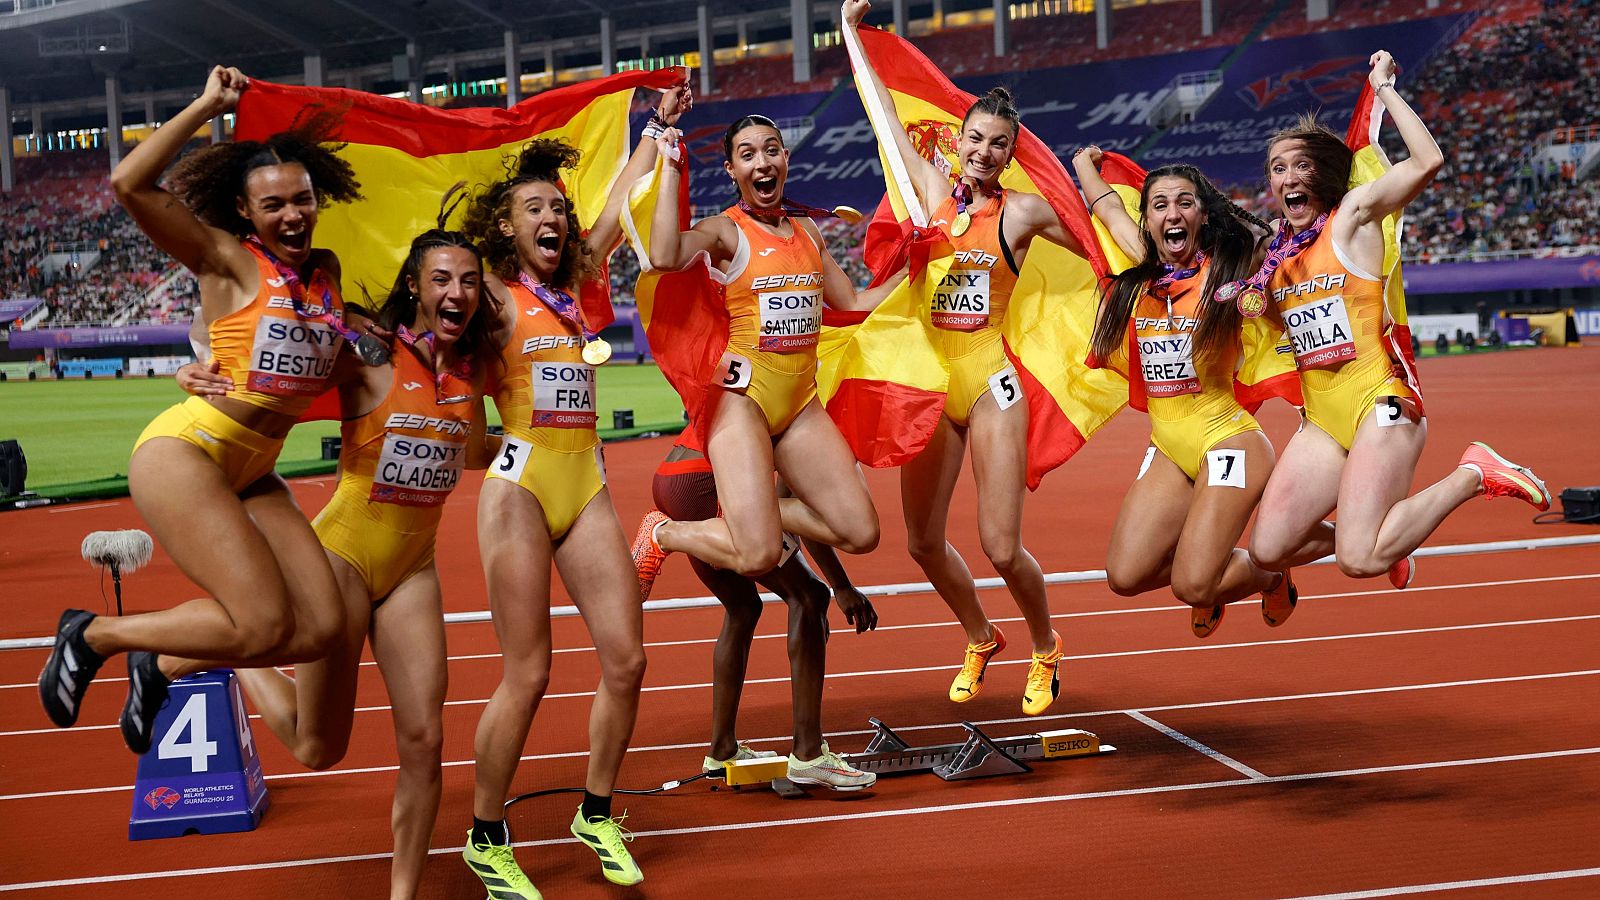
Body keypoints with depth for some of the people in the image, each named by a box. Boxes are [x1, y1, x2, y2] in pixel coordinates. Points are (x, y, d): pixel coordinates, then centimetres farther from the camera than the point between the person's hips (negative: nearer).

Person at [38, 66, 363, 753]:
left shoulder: (327, 271, 12)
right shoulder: (226, 259, -5)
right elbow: (130, 184, -16)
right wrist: (207, 105, -10)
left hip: (253, 474, 7)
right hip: (184, 454, -7)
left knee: (319, 628, -7)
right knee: (263, 626, -17)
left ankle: (162, 667, 15)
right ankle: (94, 635, 7)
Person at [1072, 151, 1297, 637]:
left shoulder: (1225, 272, -7)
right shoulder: (1146, 274, 7)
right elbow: (1109, 209, 24)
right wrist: (1084, 163, 36)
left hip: (1226, 440, -5)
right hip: (1167, 448, 6)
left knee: (1192, 587, -12)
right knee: (1126, 576, -4)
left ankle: (1272, 573, 21)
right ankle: (1206, 559, 28)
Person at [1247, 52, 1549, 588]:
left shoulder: (1354, 213, -3)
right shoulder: (1277, 251, 13)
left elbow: (1427, 161, -19)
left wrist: (1384, 88, -9)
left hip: (1378, 404, -6)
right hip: (1322, 422, 7)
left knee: (1359, 562, -19)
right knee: (1267, 553, -4)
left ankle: (1472, 476, 2)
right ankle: (1378, 536, 22)